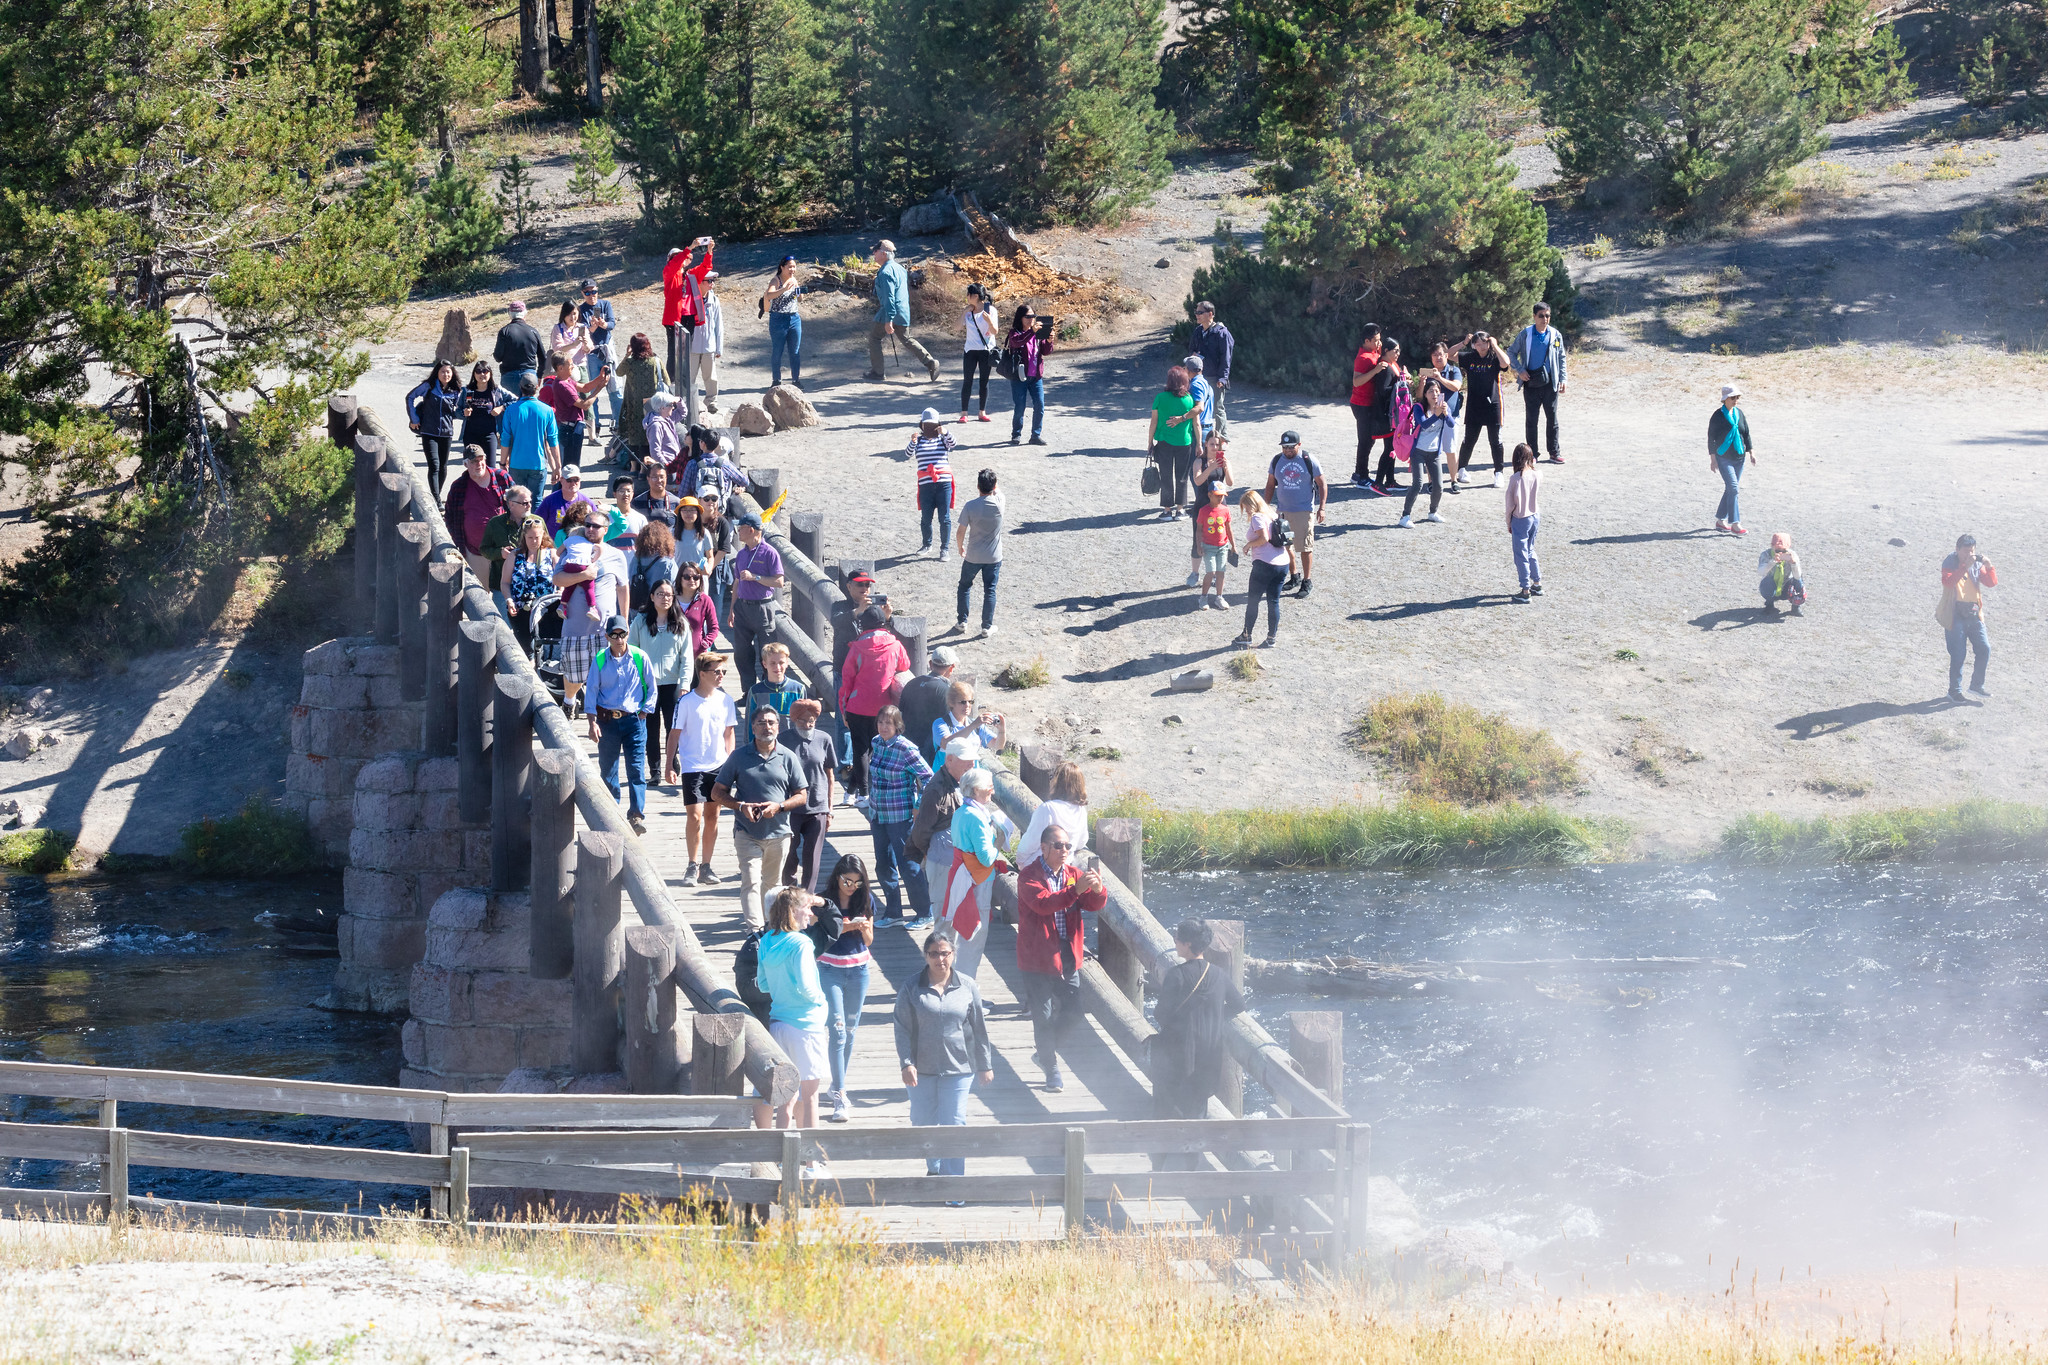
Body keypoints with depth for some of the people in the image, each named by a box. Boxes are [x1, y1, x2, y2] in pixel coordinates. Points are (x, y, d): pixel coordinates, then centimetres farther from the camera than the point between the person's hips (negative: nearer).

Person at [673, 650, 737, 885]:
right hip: (692, 766, -4)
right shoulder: (686, 702, -8)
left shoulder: (725, 700, 5)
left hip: (718, 766, 4)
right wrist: (670, 765, -7)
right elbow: (674, 734, -3)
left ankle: (706, 866, 15)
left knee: (712, 816, 7)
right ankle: (692, 866, 2)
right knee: (694, 815, -10)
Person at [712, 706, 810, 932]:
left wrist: (779, 806, -13)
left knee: (772, 884, 13)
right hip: (747, 833, -2)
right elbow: (717, 793, 5)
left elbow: (802, 795, 6)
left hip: (778, 833, 2)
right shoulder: (739, 757, 1)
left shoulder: (787, 758, 4)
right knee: (751, 881, -15)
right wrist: (741, 806, -13)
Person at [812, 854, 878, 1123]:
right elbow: (818, 937, -10)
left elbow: (869, 940, 6)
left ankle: (836, 1086, 25)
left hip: (858, 969, 4)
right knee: (837, 1029, -10)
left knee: (850, 1030, 10)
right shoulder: (824, 902, -9)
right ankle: (839, 1098, -13)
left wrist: (865, 928, -16)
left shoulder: (866, 899, 1)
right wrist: (843, 928, -22)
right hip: (830, 969, -4)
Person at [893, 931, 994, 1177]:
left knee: (954, 1126, -4)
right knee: (923, 1123, 10)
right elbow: (902, 1029, -2)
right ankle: (934, 1168, 36)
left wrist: (985, 1065, 12)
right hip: (922, 1069, 1)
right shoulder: (912, 988, -1)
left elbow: (979, 1029, 9)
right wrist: (907, 1063, -12)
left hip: (958, 1068, -1)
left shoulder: (967, 988, 3)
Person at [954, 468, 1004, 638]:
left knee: (964, 586, 20)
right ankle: (987, 627, 15)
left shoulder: (970, 506, -19)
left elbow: (961, 531, -9)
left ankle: (961, 622, 27)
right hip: (994, 557, 1)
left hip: (973, 557, -1)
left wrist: (960, 547, 7)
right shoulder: (999, 502, -16)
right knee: (990, 591, 11)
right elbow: (996, 491, 11)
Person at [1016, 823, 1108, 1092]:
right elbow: (1042, 903, -29)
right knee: (1043, 1016, 1)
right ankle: (1051, 1069, 16)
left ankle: (1043, 1053, 32)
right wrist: (1076, 890, -41)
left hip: (1068, 957, 5)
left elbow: (1094, 905, -3)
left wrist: (1098, 890, -27)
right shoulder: (1029, 876, -11)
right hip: (1037, 957, -5)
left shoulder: (1073, 874, 6)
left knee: (1072, 1010, 8)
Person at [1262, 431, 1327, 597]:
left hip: (1304, 511, -4)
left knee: (1305, 547, -3)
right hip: (1283, 510, 4)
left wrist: (1321, 507, -7)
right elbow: (1270, 485, 14)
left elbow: (1322, 484, -1)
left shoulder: (1308, 460, -6)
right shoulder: (1277, 461, 4)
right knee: (1285, 546, 8)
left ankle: (1307, 582, 6)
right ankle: (1294, 577, 26)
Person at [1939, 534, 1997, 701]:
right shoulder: (1949, 564, -5)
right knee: (1958, 654, -5)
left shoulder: (1977, 565, 9)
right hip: (1955, 615, -5)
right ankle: (1955, 690, 7)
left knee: (1984, 649, 1)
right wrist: (1965, 566, -30)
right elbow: (1948, 581, -25)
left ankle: (1977, 684, 19)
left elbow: (1992, 583, 2)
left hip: (1973, 613, 5)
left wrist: (1989, 567, -15)